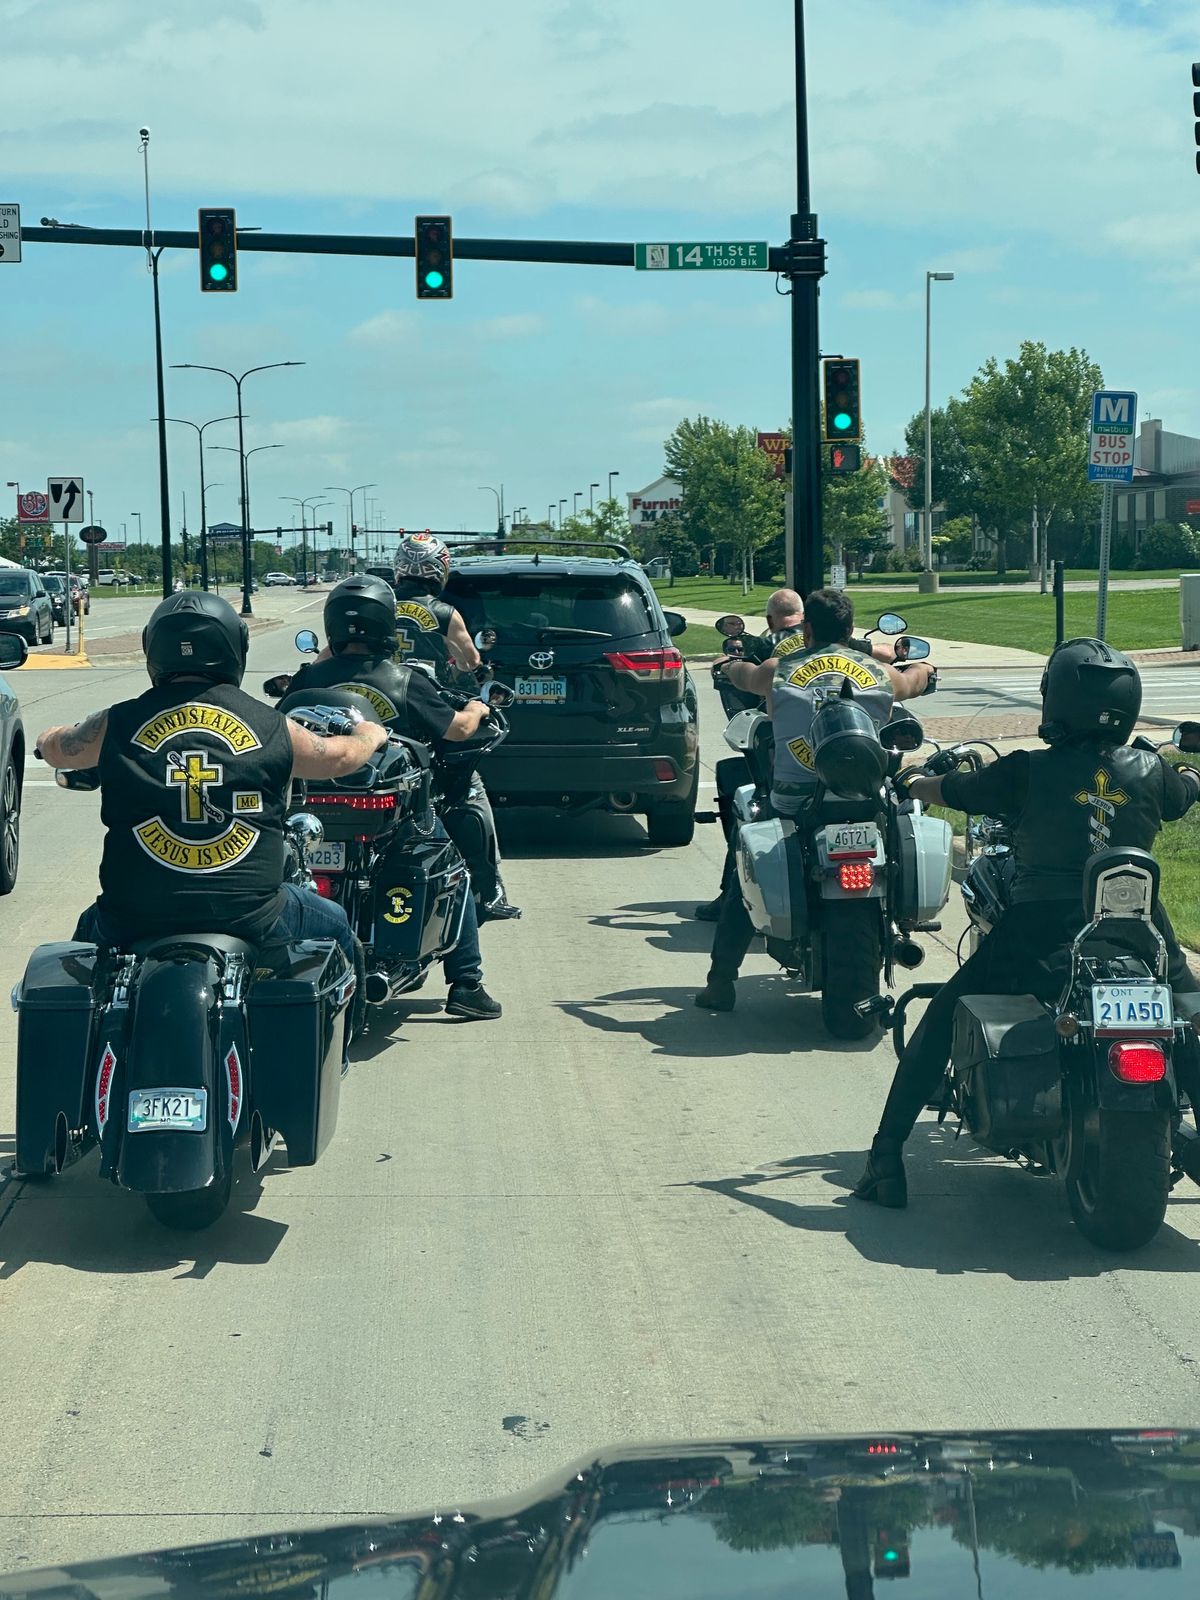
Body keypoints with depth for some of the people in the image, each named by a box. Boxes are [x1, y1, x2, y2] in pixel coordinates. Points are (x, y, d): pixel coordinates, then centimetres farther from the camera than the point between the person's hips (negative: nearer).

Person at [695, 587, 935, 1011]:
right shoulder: (881, 674, 8)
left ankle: (721, 981, 13)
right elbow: (915, 680, 31)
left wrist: (730, 665, 53)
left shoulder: (779, 670, 5)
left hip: (794, 804, -1)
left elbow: (741, 675, 28)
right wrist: (923, 666, 56)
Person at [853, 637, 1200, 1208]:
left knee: (941, 1020, 15)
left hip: (1040, 933, -1)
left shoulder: (1027, 772, -4)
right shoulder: (1150, 773, 4)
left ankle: (887, 1158, 9)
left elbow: (943, 791, 9)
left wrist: (911, 781, 33)